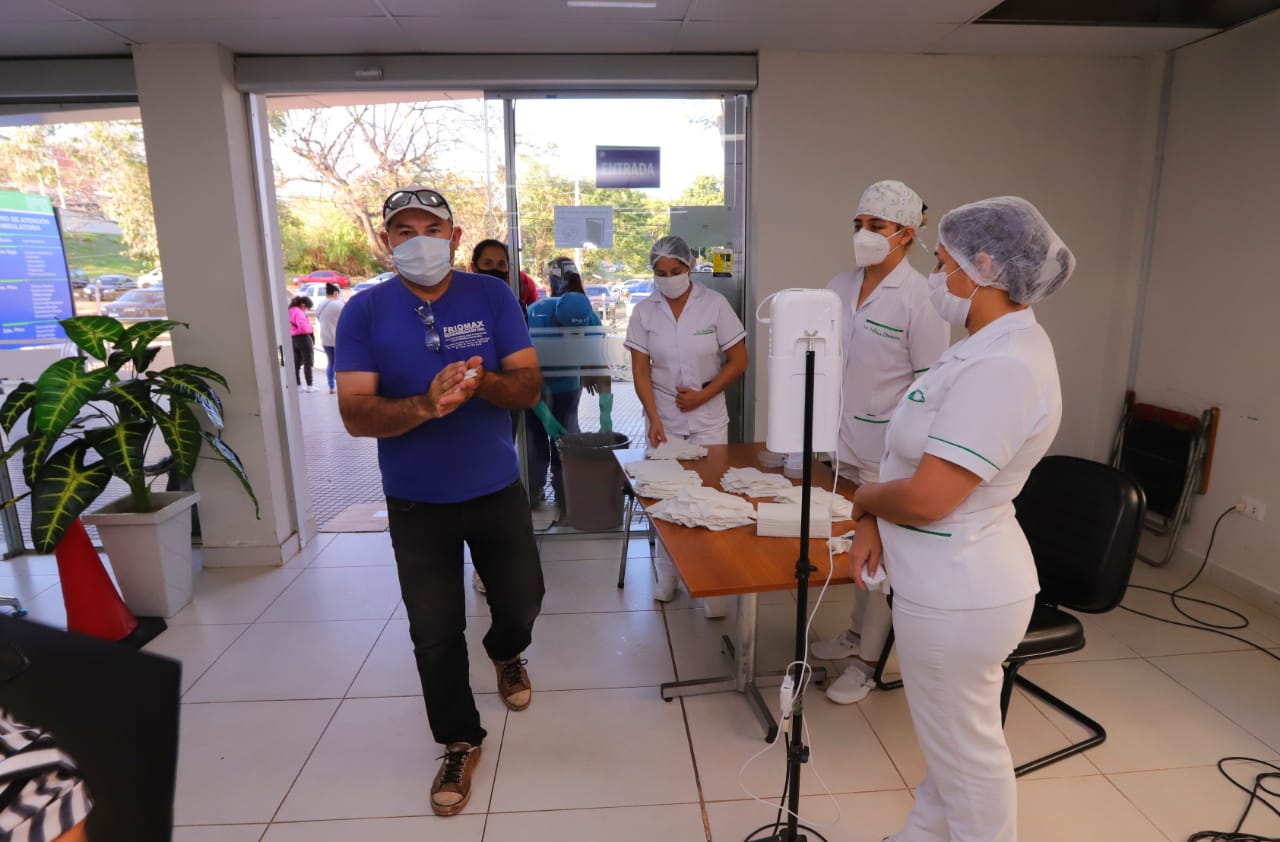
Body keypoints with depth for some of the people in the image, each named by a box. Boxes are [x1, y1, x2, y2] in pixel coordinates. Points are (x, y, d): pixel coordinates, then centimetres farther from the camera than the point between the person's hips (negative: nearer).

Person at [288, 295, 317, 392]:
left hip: (293, 339, 9)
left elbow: (293, 326, 18)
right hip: (303, 339, -9)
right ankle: (309, 386, -2)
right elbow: (303, 327, -27)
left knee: (296, 363, 11)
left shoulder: (290, 311, 13)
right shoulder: (299, 313, -18)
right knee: (308, 363, -3)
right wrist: (311, 328, -8)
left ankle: (298, 386, 15)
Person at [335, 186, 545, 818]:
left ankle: (505, 654, 53)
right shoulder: (364, 313, -8)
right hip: (417, 502, -1)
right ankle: (460, 743, 31)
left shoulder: (492, 297, -6)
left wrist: (483, 382, -31)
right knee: (435, 634, 7)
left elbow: (529, 387, -10)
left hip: (497, 489, 1)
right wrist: (426, 405, -33)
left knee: (521, 600, 17)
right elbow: (356, 415, -15)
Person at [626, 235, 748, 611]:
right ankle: (667, 573, 26)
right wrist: (654, 419, -14)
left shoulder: (714, 304, -6)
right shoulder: (644, 312, -1)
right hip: (663, 418, 2)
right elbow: (641, 371, -3)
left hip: (708, 417, -1)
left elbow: (738, 361, -3)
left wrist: (702, 396, -12)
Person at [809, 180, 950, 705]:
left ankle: (866, 662, 21)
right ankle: (855, 633, 37)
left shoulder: (921, 299, -13)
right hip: (844, 443, 6)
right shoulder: (840, 286, 6)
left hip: (888, 451, -6)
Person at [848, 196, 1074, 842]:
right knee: (952, 738, 26)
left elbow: (927, 497, -28)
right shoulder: (997, 345, 7)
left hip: (957, 593, -10)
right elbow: (920, 456, 10)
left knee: (965, 752, 12)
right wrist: (873, 523, 0)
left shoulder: (1002, 367, -26)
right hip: (957, 578, 10)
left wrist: (864, 498, -7)